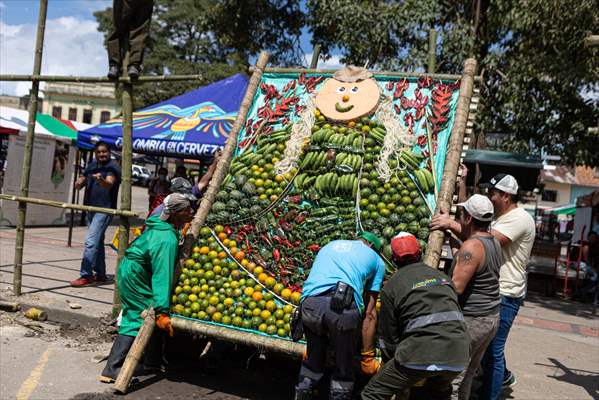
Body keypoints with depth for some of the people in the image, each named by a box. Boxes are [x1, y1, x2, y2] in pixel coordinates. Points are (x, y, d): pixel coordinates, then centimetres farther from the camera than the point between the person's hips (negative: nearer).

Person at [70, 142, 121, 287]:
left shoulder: (113, 167, -9)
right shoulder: (92, 166, 13)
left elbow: (109, 184, -28)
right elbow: (78, 185, 15)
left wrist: (101, 179, -50)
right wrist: (79, 182, -8)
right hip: (91, 209, 8)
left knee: (91, 241, -15)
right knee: (97, 242, 15)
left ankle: (86, 275, -12)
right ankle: (100, 274, 25)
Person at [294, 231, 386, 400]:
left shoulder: (330, 245, 36)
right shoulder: (376, 260, 25)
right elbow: (370, 314, 19)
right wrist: (367, 357, 24)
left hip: (310, 303, 3)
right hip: (344, 306, -3)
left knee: (313, 359, 24)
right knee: (344, 368, 16)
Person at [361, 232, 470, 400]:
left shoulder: (391, 285, 7)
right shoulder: (442, 276, 20)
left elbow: (388, 336, 10)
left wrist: (389, 365, 26)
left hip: (421, 354, -5)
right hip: (458, 355, 5)